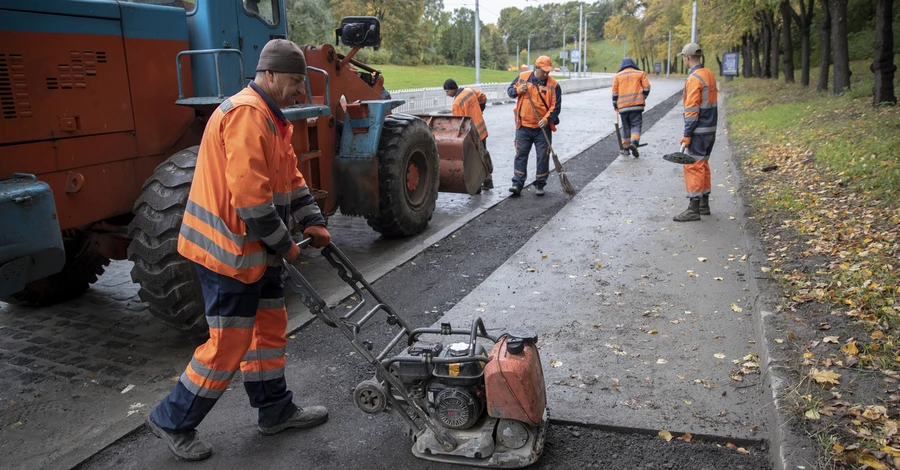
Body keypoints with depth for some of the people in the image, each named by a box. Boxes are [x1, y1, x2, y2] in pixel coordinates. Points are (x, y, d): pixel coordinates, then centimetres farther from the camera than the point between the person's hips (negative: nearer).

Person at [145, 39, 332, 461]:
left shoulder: (270, 118, 15)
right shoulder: (246, 114, -20)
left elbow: (290, 177, 17)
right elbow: (249, 194, -27)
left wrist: (312, 221, 4)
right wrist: (283, 244, -16)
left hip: (257, 249, 10)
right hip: (231, 251, -10)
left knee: (271, 327, 17)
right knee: (229, 344, 0)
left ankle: (276, 411, 31)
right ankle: (173, 421, 18)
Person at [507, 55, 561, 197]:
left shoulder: (553, 85, -5)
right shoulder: (523, 77, 0)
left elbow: (556, 106, -6)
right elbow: (510, 90, 9)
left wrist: (547, 119, -20)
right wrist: (518, 90, -12)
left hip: (543, 128, -1)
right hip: (523, 126, 1)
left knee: (543, 156, 4)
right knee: (521, 154, 1)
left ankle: (540, 185, 17)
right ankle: (517, 184, 4)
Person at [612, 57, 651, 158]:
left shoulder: (618, 76, 9)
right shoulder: (640, 73, 8)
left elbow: (614, 92, 6)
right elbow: (646, 87, 2)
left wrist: (615, 105, 15)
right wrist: (642, 98, 17)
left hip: (622, 106, 1)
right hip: (637, 104, -1)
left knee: (625, 126, 12)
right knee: (636, 124, 1)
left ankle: (626, 147, 13)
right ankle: (634, 142, -22)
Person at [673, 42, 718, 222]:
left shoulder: (694, 79, -17)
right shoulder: (710, 74, 12)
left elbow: (692, 110, -20)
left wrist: (687, 135, -17)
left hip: (698, 132, -9)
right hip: (710, 129, 9)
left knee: (693, 167, -5)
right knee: (703, 165, 16)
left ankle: (694, 209, -3)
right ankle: (704, 205, 24)